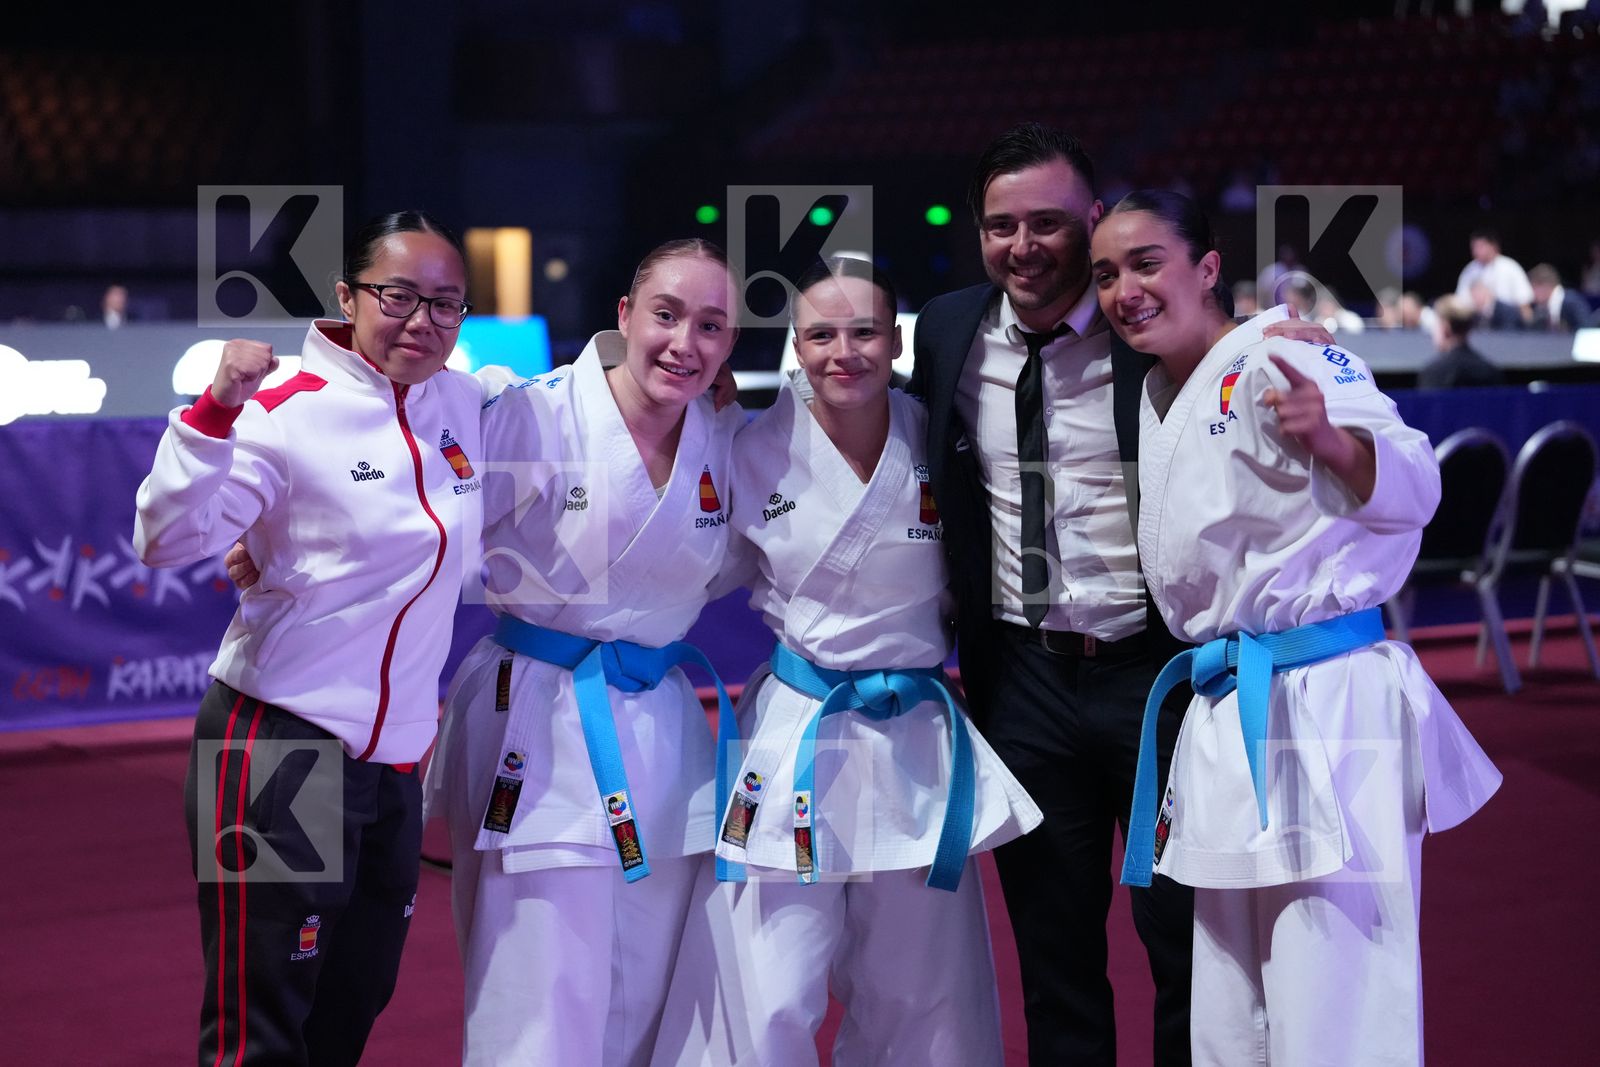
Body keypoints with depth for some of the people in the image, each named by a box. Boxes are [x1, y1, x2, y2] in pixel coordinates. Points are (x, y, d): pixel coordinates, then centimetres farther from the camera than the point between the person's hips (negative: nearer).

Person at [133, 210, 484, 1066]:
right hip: (280, 749, -7)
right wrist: (217, 410, -33)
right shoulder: (293, 413, -13)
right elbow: (167, 541, -21)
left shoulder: (461, 405, 6)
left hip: (394, 762, 7)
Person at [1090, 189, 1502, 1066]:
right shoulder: (1162, 396, 17)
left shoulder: (1279, 361, -10)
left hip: (1328, 713, -9)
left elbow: (1409, 490, -18)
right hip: (1228, 729, 9)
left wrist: (1331, 440, -37)